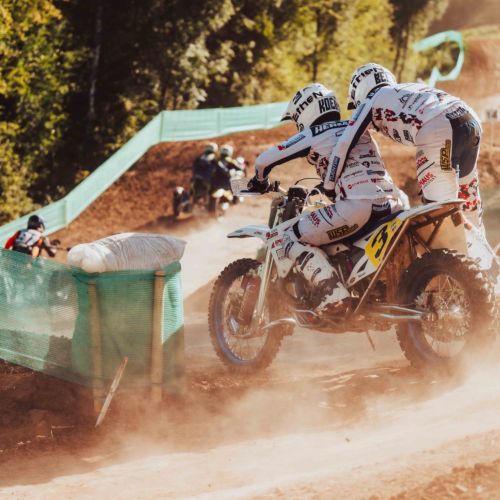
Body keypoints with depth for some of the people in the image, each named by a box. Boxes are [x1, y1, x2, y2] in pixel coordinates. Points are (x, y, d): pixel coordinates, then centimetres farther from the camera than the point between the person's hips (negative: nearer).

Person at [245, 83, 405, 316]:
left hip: (357, 205, -8)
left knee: (292, 238, 0)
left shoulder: (314, 135, 6)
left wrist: (259, 182, 28)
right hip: (392, 204, 8)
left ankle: (333, 294, -15)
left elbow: (265, 159, 6)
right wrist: (327, 188, 53)